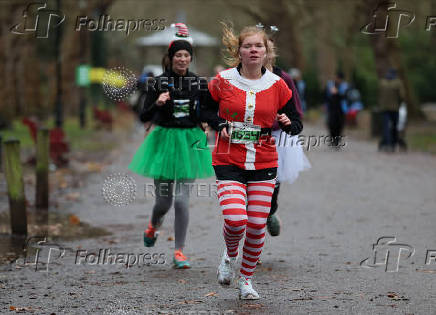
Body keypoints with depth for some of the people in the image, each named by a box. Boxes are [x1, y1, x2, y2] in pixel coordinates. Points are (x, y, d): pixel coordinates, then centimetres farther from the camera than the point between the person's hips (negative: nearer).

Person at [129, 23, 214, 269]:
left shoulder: (198, 83, 4)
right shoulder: (160, 83, -3)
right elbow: (144, 117, -5)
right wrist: (157, 104, -22)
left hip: (190, 141, 1)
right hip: (164, 140, -1)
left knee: (182, 199, -7)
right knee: (164, 200, 3)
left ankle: (179, 251, 0)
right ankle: (154, 226, 39)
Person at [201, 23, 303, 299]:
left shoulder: (277, 85, 0)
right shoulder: (223, 81, -3)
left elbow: (297, 124, 7)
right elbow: (206, 110, 13)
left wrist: (288, 123, -16)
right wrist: (220, 125, -7)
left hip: (264, 165, 2)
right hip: (229, 162, -2)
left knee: (257, 226, 1)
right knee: (236, 221, -18)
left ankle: (247, 279, 23)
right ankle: (230, 255, 17)